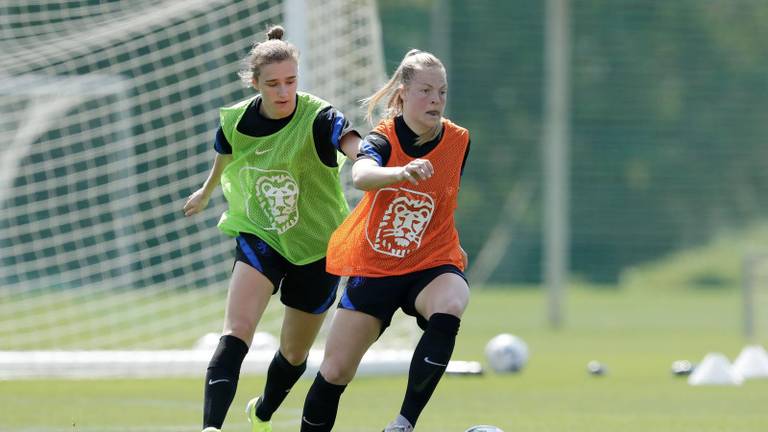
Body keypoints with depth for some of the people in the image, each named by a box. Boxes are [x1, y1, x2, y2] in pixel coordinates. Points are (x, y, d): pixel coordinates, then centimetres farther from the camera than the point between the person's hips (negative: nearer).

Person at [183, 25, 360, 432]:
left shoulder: (318, 118, -22)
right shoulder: (235, 121, -10)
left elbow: (358, 149, -43)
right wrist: (206, 192, 35)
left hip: (316, 246, -1)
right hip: (258, 235, 1)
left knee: (294, 354, 15)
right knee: (236, 333, -23)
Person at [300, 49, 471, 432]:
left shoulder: (458, 141, -4)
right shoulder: (383, 139, -14)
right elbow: (361, 175, -39)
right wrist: (402, 172, -58)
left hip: (431, 265, 1)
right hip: (373, 267, 0)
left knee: (449, 308, -35)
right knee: (334, 373, -1)